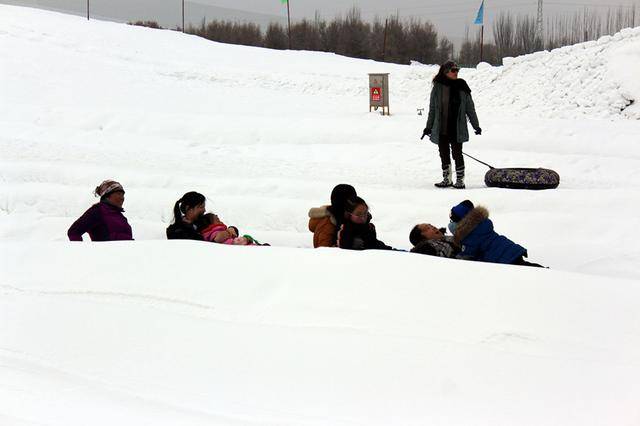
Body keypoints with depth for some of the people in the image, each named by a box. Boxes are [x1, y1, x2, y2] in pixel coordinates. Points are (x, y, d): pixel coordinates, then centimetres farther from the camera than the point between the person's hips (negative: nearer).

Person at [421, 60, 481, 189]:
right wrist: (429, 127, 11)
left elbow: (470, 108, 7)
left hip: (457, 129, -2)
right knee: (444, 154, 9)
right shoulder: (438, 87, 1)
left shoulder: (462, 87, 1)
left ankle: (460, 180, 4)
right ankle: (447, 179, 21)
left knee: (457, 154, -4)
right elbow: (432, 109, 9)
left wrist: (476, 125, 7)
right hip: (441, 129, 2)